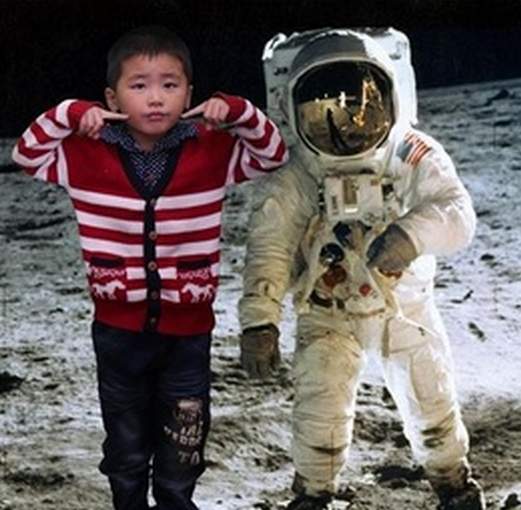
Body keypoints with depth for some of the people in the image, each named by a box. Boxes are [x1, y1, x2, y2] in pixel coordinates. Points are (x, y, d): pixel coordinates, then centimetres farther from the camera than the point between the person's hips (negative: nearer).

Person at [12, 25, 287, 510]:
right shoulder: (89, 153, -5)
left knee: (182, 450, 11)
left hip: (187, 329, 0)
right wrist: (70, 115, -14)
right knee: (125, 449, 17)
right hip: (119, 329, 0)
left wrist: (238, 113, -16)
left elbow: (273, 154, 1)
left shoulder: (211, 151, -5)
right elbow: (28, 154, 2)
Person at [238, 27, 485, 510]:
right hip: (328, 314, -1)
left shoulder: (415, 159, -19)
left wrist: (413, 233, -50)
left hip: (405, 305, 1)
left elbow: (457, 210, -29)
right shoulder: (291, 182, -21)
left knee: (431, 402, 12)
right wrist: (259, 320, -33)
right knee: (319, 411, -8)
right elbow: (269, 248, -23)